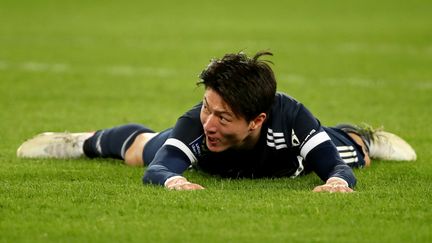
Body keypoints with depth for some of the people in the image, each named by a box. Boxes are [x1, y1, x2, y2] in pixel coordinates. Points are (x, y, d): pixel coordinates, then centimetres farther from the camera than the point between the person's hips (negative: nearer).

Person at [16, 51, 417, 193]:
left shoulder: (290, 117, -50)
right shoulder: (197, 123, -49)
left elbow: (337, 167, -50)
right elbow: (157, 168, -58)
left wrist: (338, 182, -74)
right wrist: (172, 180, -82)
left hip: (287, 157, 1)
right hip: (207, 160, -1)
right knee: (139, 147, 24)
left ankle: (361, 139, 68)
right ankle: (87, 141, 56)